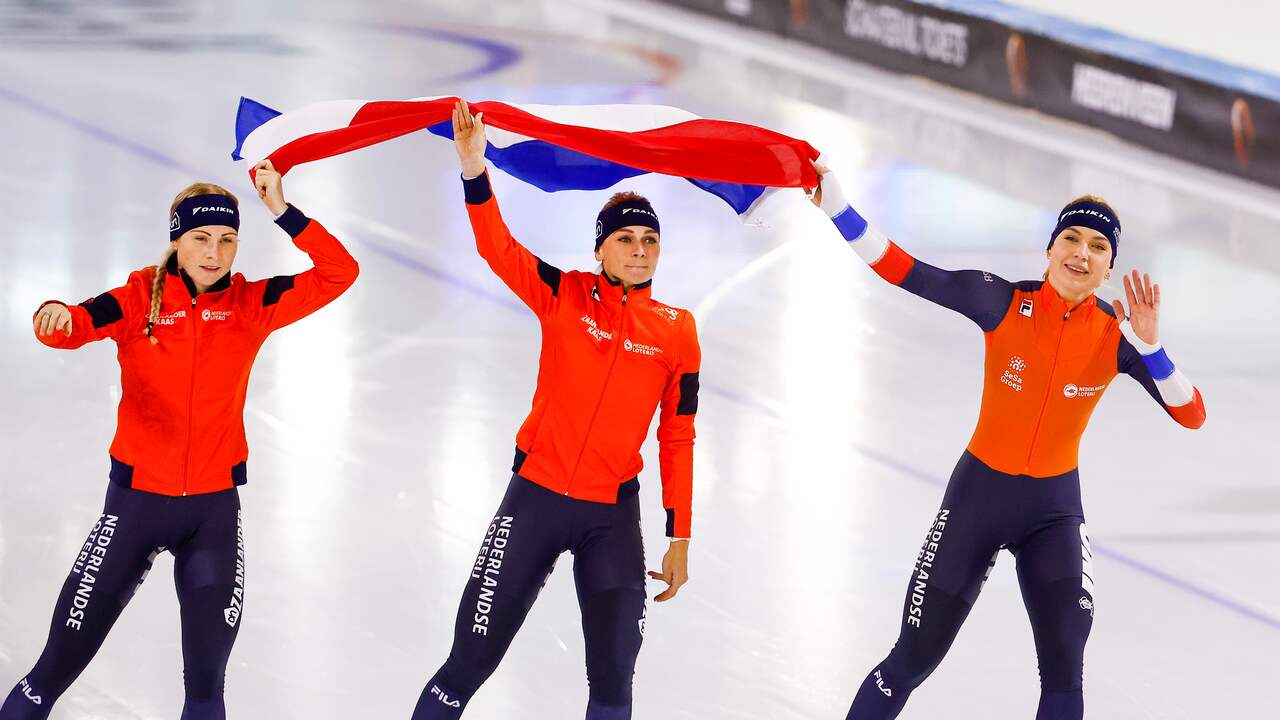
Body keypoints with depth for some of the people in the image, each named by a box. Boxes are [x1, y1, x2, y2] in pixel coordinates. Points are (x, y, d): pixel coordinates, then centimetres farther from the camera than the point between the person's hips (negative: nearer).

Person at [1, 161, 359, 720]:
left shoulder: (251, 305, -1)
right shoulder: (142, 298, -6)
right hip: (138, 498, -1)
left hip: (215, 505, 1)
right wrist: (55, 318, -45)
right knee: (62, 660, 2)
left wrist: (282, 212, -15)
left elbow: (340, 273, -7)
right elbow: (81, 324, -22)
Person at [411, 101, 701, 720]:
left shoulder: (676, 331, 2)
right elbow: (497, 248, -16)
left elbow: (677, 439, 7)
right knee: (468, 664, 0)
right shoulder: (565, 297, -2)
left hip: (613, 516, 2)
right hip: (536, 498, -2)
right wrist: (474, 169, -33)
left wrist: (680, 539, 5)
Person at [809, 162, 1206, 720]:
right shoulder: (1002, 303, -15)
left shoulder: (1115, 336, -10)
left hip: (1054, 511, 1)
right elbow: (900, 270, -19)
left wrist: (1150, 347, -30)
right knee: (913, 659, 4)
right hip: (978, 495, -1)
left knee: (1063, 668, -14)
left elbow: (1192, 416, -16)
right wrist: (836, 205, -30)